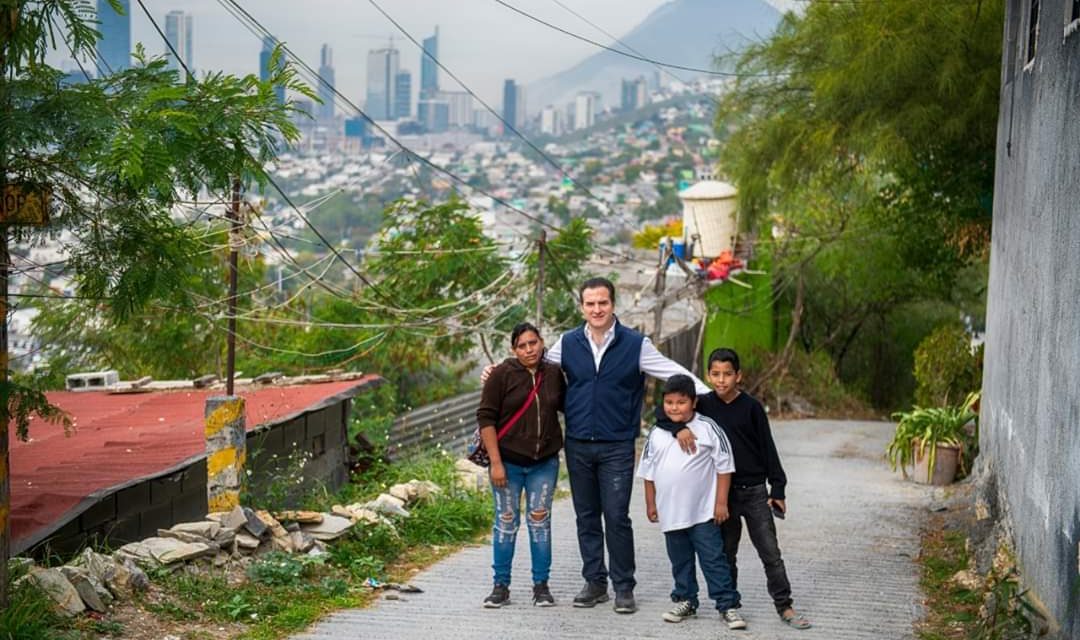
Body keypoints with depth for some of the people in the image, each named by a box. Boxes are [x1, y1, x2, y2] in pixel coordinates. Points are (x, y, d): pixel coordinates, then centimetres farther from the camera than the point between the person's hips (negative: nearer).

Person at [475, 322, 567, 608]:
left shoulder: (554, 374, 4)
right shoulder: (501, 375, -8)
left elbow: (565, 405, 22)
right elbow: (486, 417, -9)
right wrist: (495, 462, -14)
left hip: (544, 463, 3)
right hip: (508, 462, -2)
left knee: (540, 521, 6)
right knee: (506, 521, 4)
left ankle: (541, 585, 15)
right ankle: (500, 586, 13)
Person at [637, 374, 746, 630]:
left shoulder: (708, 429, -8)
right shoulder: (656, 434, 2)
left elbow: (724, 467, -5)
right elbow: (648, 472, 11)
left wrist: (721, 502, -7)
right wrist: (650, 503, 11)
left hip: (703, 512, -4)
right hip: (671, 513, 4)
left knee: (713, 559, -3)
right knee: (680, 561, 15)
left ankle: (728, 605, 0)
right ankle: (685, 601, 27)